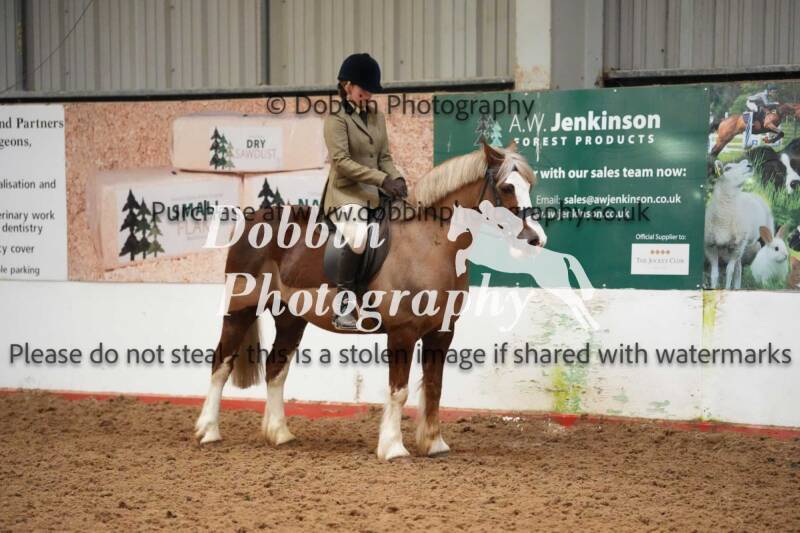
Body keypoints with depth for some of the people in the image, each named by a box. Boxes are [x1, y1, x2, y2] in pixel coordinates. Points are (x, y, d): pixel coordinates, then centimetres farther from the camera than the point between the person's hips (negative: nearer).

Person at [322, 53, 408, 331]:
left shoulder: (377, 117, 15)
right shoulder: (336, 119, -6)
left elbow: (385, 157, 16)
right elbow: (342, 161, -17)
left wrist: (396, 178, -7)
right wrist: (382, 179, -23)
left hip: (375, 193, 8)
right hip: (346, 192, -8)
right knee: (357, 239, -33)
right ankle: (342, 308, -21)